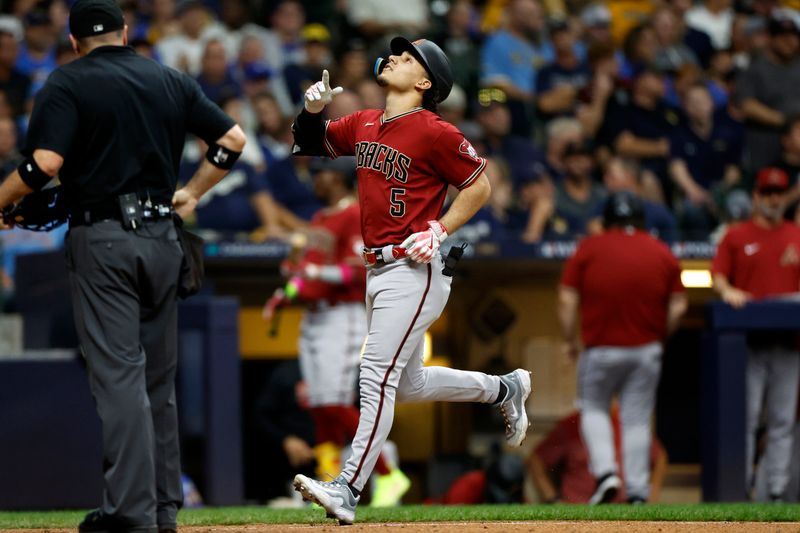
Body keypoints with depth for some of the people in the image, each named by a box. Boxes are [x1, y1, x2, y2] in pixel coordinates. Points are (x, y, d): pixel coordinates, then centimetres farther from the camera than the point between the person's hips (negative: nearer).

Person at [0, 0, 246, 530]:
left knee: (118, 374, -7)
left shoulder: (68, 83, -3)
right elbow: (232, 139, 10)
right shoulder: (171, 82, 12)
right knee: (159, 378, 13)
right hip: (162, 236, 5)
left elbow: (45, 162, -16)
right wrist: (191, 194, 19)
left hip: (103, 238, -5)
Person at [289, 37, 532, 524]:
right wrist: (313, 110, 1)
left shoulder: (434, 132, -12)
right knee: (408, 385, 18)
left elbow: (479, 186, -6)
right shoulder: (363, 125, 10)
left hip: (413, 270, -9)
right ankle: (504, 389, 39)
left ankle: (348, 490, -17)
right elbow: (311, 145, 21)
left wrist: (439, 231, -14)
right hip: (378, 268, 9)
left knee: (377, 376, -15)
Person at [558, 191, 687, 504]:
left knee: (593, 409, 16)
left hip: (600, 349, -2)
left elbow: (567, 300, -5)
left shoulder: (589, 249, -1)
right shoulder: (662, 253, 5)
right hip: (646, 350, 2)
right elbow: (678, 305, 3)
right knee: (637, 420, 7)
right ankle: (638, 492, 3)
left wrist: (569, 340, 4)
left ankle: (605, 472, -4)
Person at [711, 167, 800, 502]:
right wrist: (727, 291, -18)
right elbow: (718, 274, 2)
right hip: (748, 341, -2)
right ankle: (740, 485, 0)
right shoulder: (736, 237, 7)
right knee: (746, 417, -4)